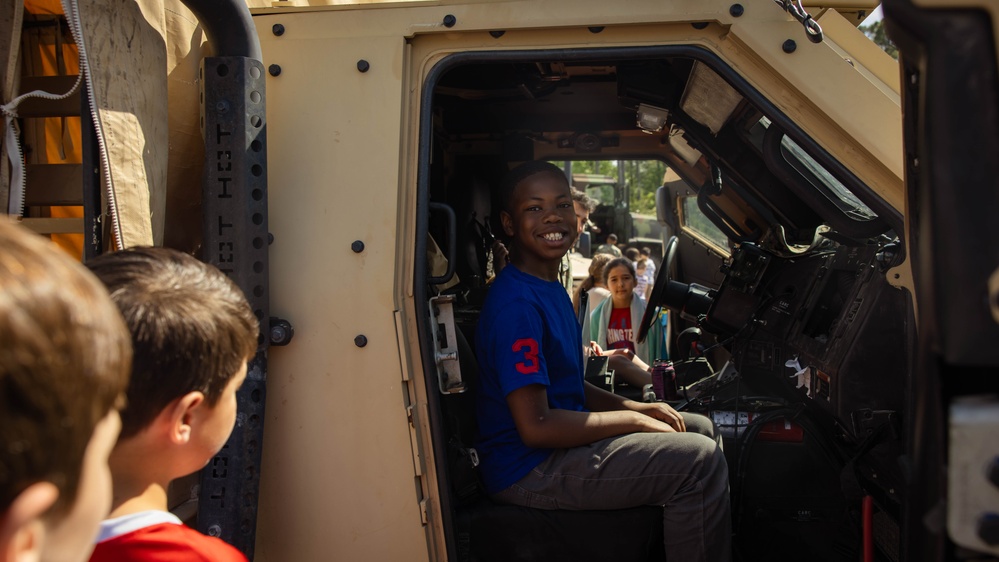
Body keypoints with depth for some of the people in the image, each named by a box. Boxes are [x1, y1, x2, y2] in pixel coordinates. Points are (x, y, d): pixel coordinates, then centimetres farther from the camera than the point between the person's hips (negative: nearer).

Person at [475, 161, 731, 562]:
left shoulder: (550, 288, 10)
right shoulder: (517, 304, -23)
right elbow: (535, 427, -26)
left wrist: (635, 407, 3)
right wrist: (632, 419, -16)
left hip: (561, 437, 10)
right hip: (527, 471, -10)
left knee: (699, 427, 16)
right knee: (701, 460, -18)